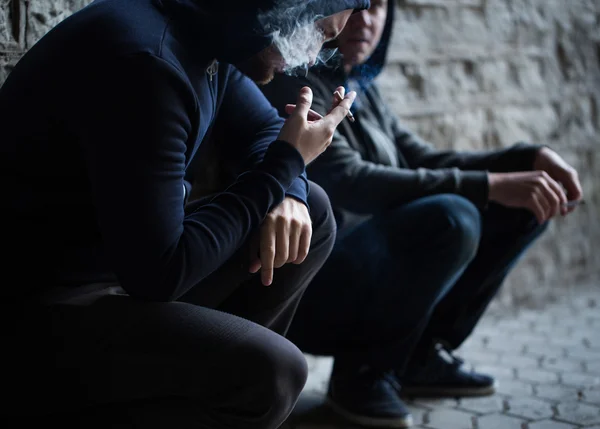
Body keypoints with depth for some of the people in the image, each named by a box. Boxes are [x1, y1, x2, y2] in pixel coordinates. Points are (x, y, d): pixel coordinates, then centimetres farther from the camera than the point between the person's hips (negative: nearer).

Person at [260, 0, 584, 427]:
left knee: (523, 205, 5)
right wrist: (490, 185, -30)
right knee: (449, 217, -33)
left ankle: (421, 355, 6)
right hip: (310, 294, -8)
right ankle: (362, 372, -11)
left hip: (374, 274, 9)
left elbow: (424, 162, 14)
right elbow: (352, 184, -27)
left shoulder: (360, 87, 11)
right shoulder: (293, 86, -14)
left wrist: (531, 157, 0)